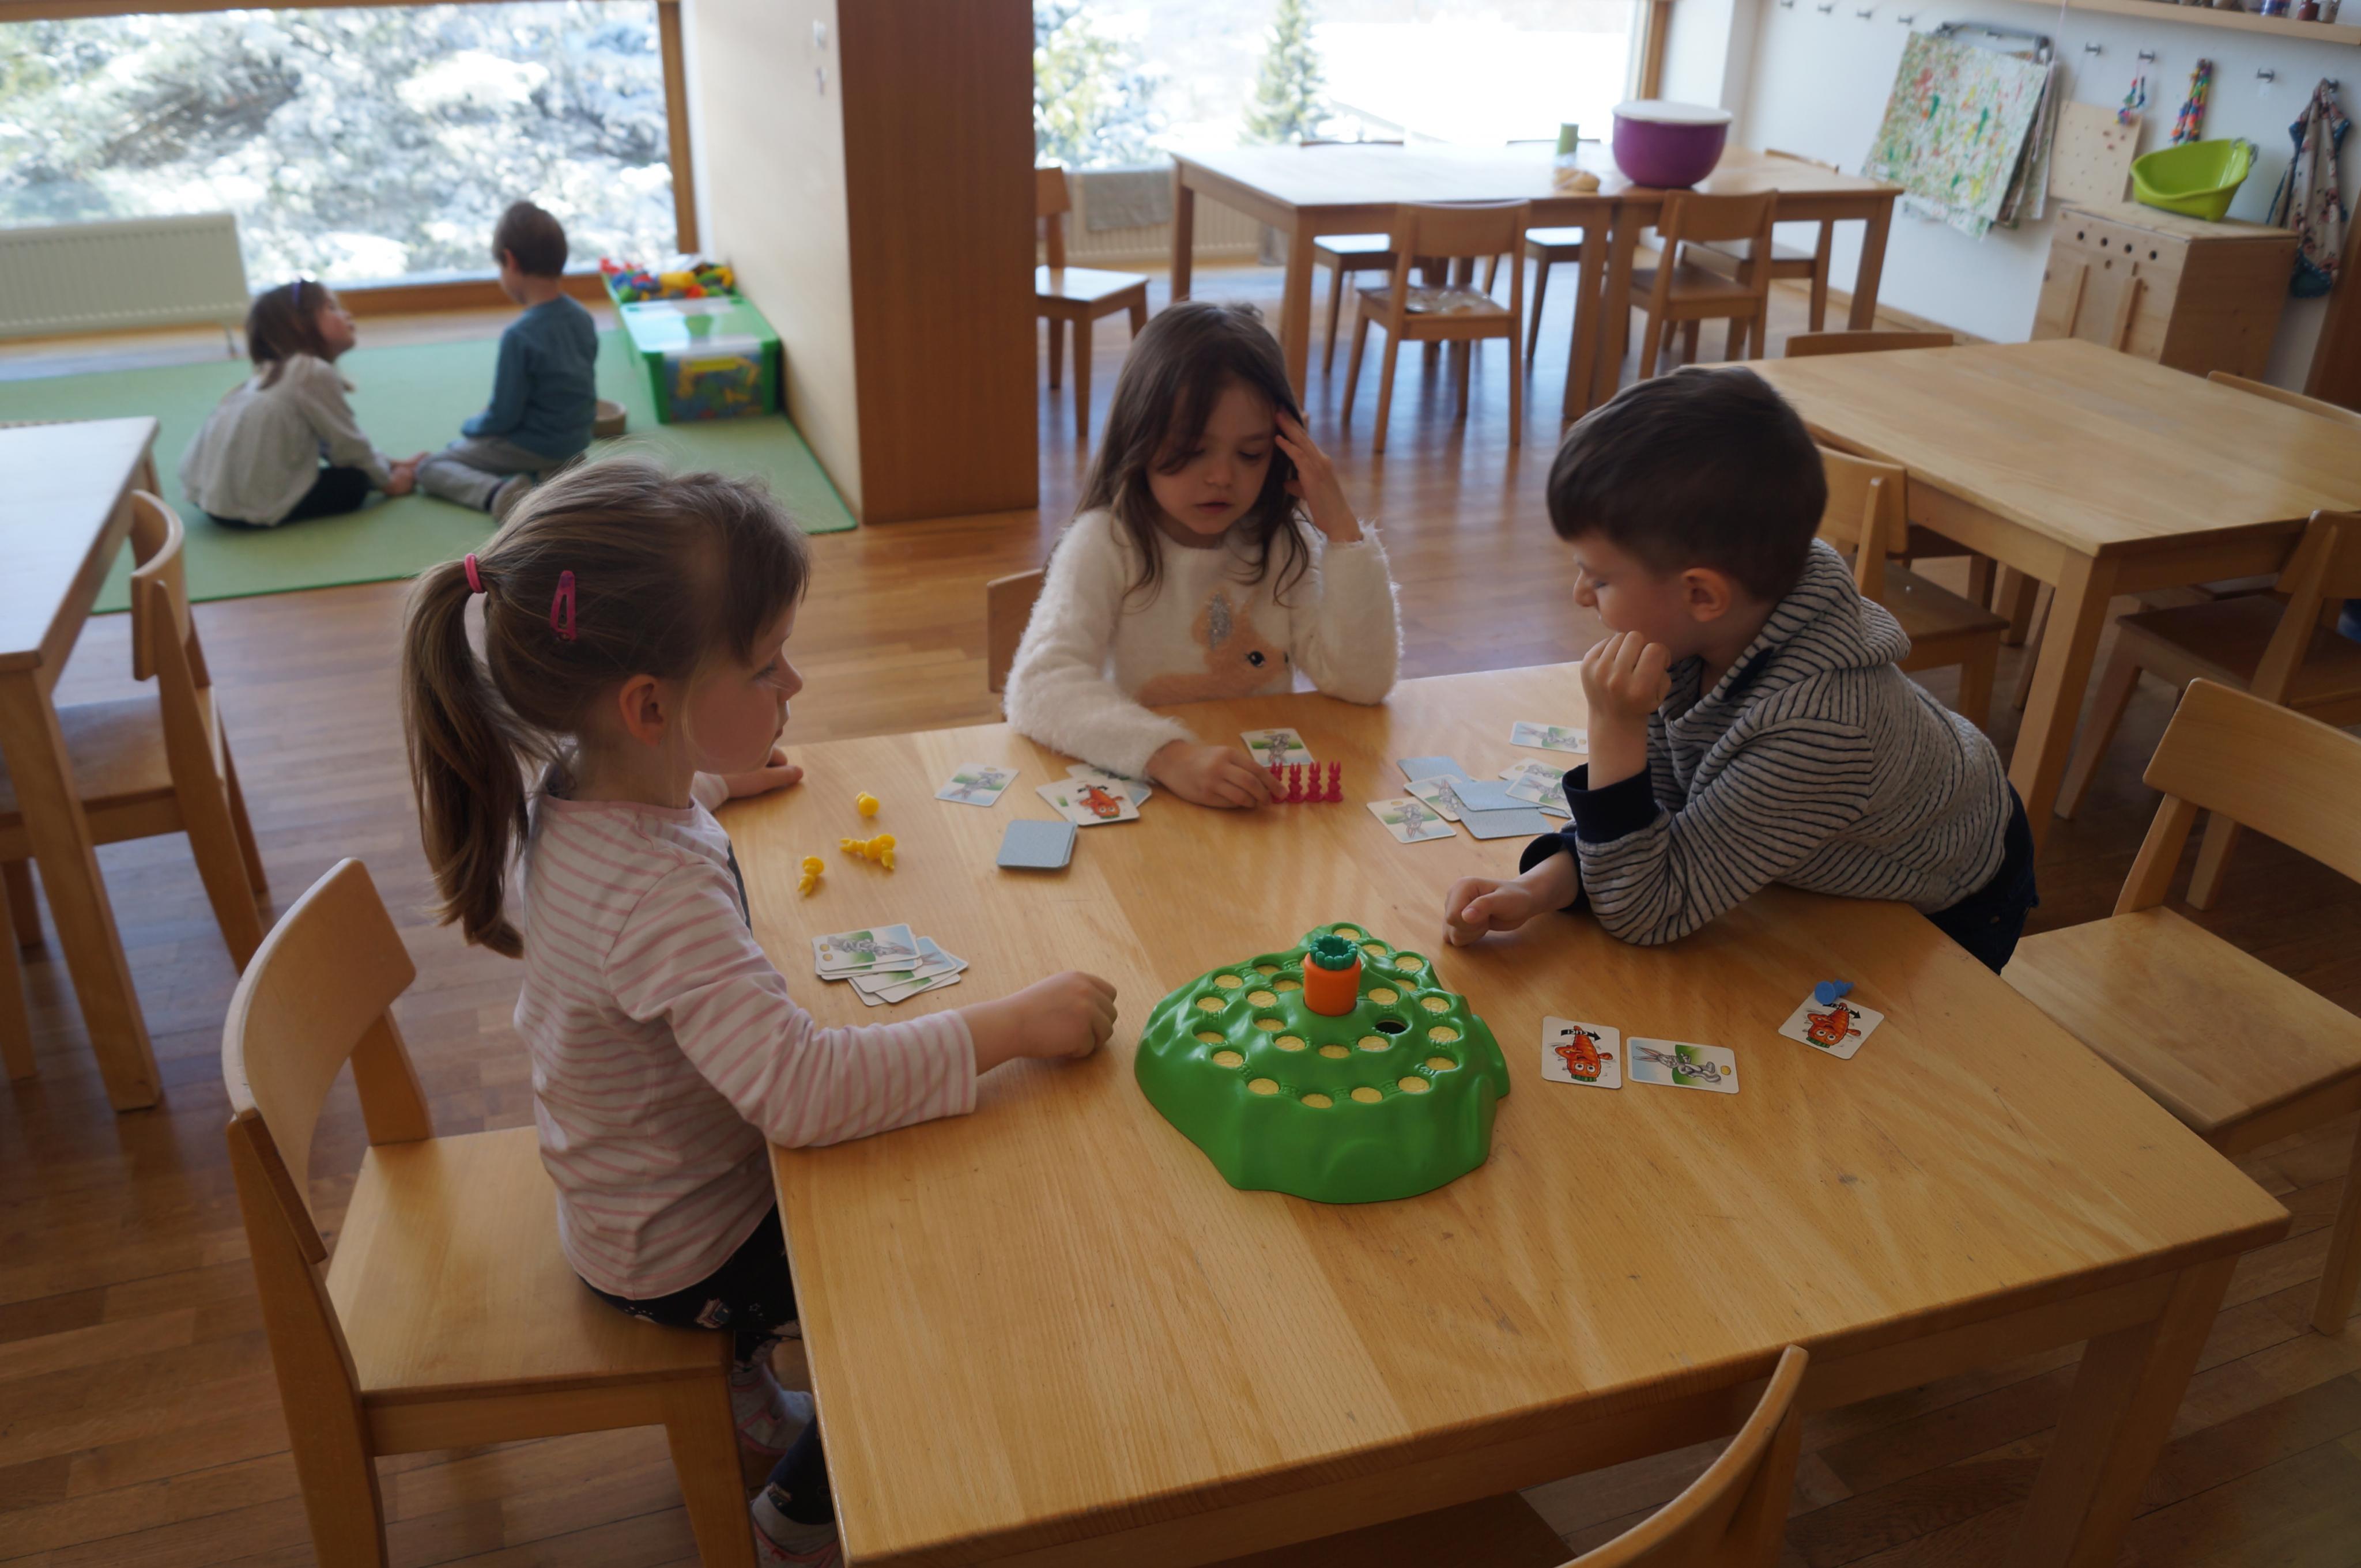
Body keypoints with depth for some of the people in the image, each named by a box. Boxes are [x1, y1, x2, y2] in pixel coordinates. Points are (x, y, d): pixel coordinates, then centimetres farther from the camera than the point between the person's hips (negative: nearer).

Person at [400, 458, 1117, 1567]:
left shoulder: (578, 783, -11)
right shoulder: (659, 892, -41)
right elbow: (804, 1090, -49)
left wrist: (711, 781, 18)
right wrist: (1015, 1025, -43)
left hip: (639, 1178, 9)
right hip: (680, 1248, -9)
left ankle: (736, 1374, 45)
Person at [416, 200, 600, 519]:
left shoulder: (519, 336, -25)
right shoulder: (583, 319, -3)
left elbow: (503, 417, -20)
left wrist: (471, 427, 3)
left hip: (534, 445, -7)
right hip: (578, 441, 7)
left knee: (430, 468, 7)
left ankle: (498, 493, -20)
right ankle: (555, 473, 8)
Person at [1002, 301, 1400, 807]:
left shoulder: (1284, 544, 3)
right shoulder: (1107, 544, -9)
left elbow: (1364, 681, -4)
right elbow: (1038, 688, -23)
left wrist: (1342, 532, -9)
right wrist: (1169, 756, -37)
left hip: (1263, 795, 3)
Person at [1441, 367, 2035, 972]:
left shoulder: (1809, 730, -45)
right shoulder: (1704, 630, -24)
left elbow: (1640, 916, -36)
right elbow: (1656, 800, -13)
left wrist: (1615, 728, -45)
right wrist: (1539, 886, -29)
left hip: (1949, 917, -5)